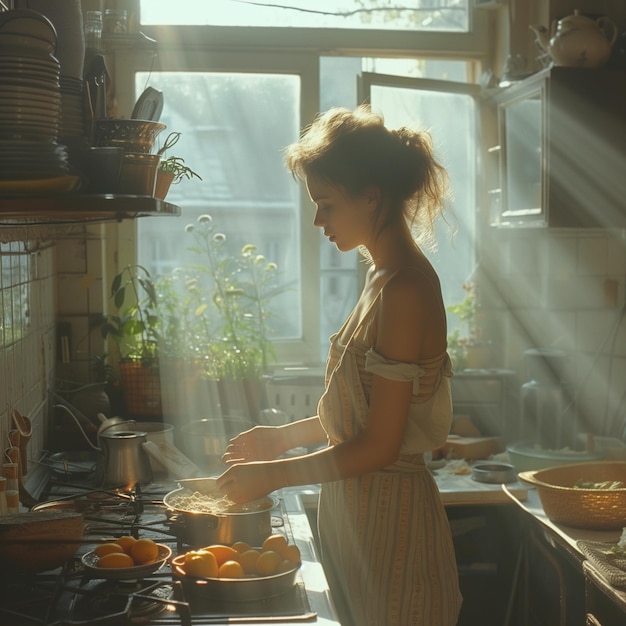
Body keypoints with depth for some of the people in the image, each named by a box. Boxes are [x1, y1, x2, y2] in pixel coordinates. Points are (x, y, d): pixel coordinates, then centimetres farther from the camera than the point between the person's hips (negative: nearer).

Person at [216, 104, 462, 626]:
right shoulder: (386, 278, 8)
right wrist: (283, 436, 14)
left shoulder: (405, 290, -22)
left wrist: (273, 474, -15)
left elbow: (380, 445, -22)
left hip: (389, 521, -9)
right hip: (357, 511, 9)